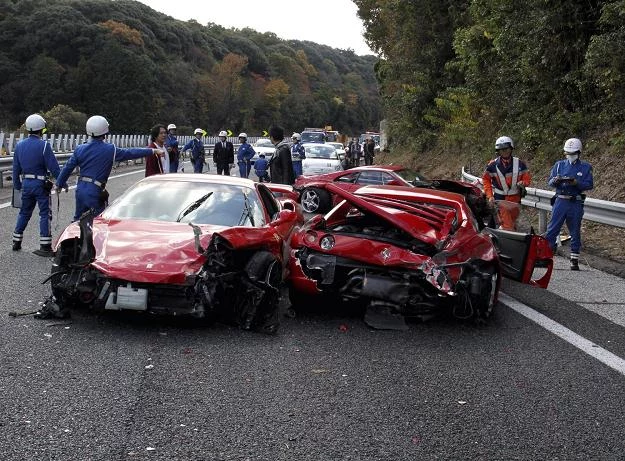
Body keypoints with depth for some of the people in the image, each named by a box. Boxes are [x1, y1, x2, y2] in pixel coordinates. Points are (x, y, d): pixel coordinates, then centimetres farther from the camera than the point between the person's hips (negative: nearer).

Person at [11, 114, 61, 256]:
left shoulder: (19, 146, 7)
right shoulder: (44, 145, -13)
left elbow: (16, 168, 12)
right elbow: (53, 167, -14)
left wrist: (17, 185, 21)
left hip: (26, 184, 6)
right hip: (40, 184, -6)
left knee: (24, 212, 18)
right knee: (45, 214, -1)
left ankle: (16, 242, 22)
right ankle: (45, 246, -2)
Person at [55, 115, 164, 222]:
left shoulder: (80, 149, 3)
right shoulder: (110, 150, -9)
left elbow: (68, 167, 10)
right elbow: (131, 153, -4)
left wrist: (60, 183, 24)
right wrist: (153, 151, 5)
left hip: (81, 189, 5)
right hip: (95, 191, -5)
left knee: (78, 219, 18)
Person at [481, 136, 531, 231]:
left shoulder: (519, 163, -1)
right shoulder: (493, 165, -5)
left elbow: (527, 177, 8)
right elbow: (486, 179, 5)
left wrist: (523, 183, -16)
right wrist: (490, 196, -2)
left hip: (515, 198, 3)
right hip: (500, 198, -3)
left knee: (513, 222, 16)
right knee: (507, 225, -14)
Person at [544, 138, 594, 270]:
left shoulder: (586, 167, 5)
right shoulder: (559, 165, 10)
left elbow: (590, 185, -4)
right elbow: (550, 182, 7)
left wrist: (576, 182, -20)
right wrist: (555, 180, -17)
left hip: (576, 204, -1)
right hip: (560, 201, 1)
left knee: (575, 232, 5)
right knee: (552, 229, -3)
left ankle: (574, 260, 11)